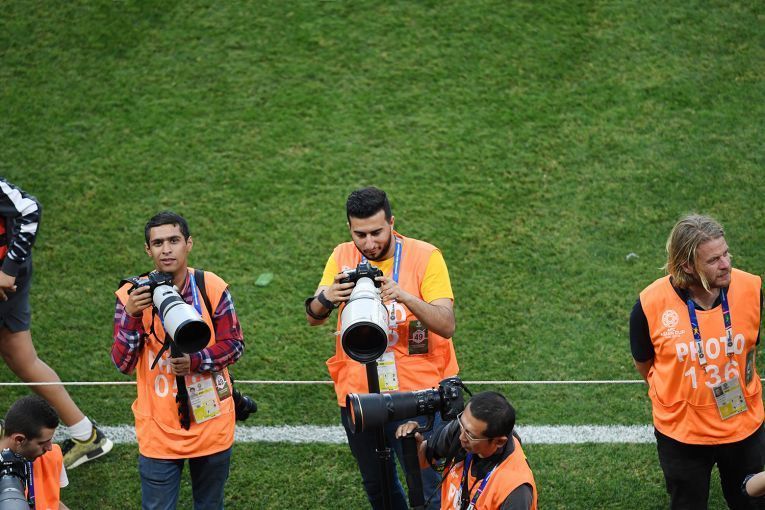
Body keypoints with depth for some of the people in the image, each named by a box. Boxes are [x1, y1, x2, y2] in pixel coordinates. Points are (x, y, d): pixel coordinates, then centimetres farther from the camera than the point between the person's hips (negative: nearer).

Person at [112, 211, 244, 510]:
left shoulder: (212, 288, -8)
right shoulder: (132, 295, -8)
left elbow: (235, 345, -4)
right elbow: (123, 364, -11)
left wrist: (194, 362, -21)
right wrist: (131, 316, -25)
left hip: (211, 425, 1)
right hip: (158, 431, -1)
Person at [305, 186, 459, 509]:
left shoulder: (424, 256, -9)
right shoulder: (343, 257, 1)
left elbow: (447, 326, -16)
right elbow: (312, 318, -5)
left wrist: (404, 296, -33)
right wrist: (327, 298, -28)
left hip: (415, 399, -4)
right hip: (357, 398, 4)